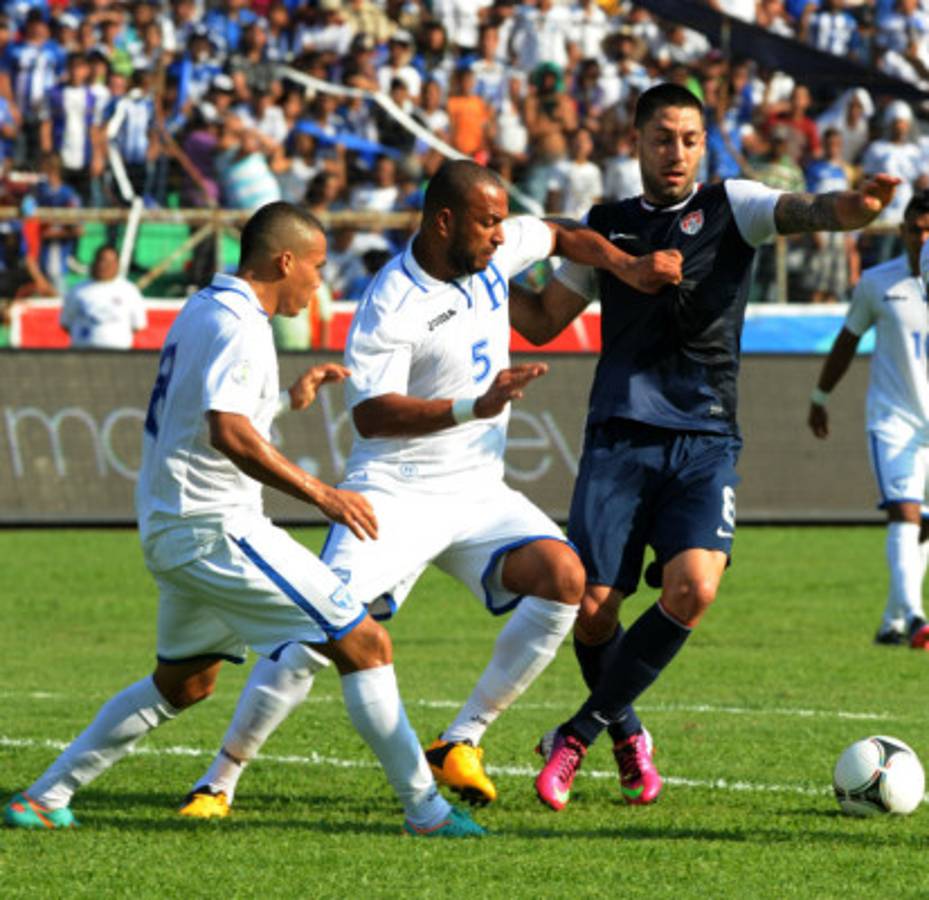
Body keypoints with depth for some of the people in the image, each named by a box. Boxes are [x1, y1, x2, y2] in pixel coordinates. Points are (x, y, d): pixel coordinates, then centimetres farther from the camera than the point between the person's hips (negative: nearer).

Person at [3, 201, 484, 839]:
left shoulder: (202, 310, 15)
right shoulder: (237, 325, -16)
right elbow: (227, 432, -29)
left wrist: (287, 400, 22)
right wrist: (320, 493, -29)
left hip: (171, 529, 10)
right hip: (215, 528, -10)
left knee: (184, 682, 25)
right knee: (364, 644, -9)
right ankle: (425, 808, -8)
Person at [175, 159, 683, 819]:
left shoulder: (494, 251, 3)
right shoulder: (391, 306, -18)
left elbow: (561, 237, 25)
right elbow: (370, 415, -27)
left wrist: (627, 266, 9)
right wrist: (474, 407, -35)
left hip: (478, 492, 6)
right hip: (395, 493, -6)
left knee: (564, 576, -18)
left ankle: (461, 743, -8)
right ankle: (219, 782, -8)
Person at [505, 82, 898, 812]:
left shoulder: (729, 207, 5)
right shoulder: (606, 227, 13)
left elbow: (801, 211, -15)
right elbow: (543, 321, 19)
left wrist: (852, 205, -38)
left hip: (705, 443, -2)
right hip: (619, 440, 2)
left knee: (694, 587, -21)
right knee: (593, 607, -6)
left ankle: (579, 735, -5)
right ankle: (627, 737, 23)